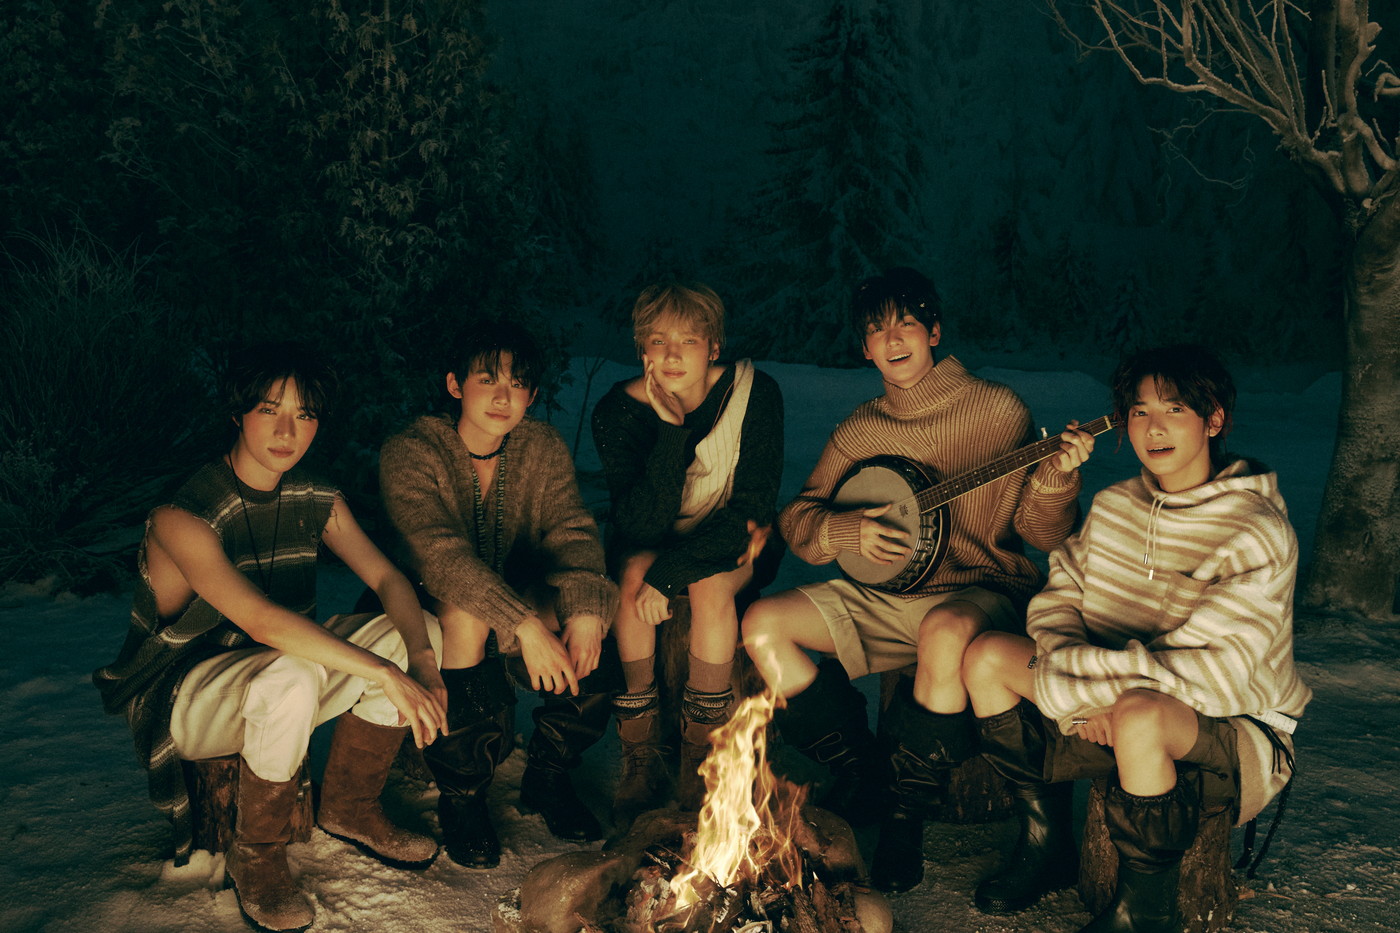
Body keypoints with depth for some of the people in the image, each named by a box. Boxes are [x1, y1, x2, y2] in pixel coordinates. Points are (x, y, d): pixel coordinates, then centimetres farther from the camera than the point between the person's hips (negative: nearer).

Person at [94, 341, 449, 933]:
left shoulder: (318, 501, -2)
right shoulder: (184, 518, -25)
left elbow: (388, 579, -8)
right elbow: (262, 621, -37)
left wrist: (422, 660, -27)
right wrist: (384, 672, -40)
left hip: (271, 675, 7)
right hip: (178, 700, -6)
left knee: (420, 629, -10)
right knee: (292, 675, -38)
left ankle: (349, 808, 6)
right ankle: (254, 857, -12)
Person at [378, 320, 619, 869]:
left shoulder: (543, 449, -2)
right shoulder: (410, 454, -18)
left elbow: (572, 533, -13)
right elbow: (440, 556, -31)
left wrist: (583, 611, -33)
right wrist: (524, 625, -43)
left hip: (521, 602, 4)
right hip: (425, 614, -4)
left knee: (592, 624, -24)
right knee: (466, 613, -36)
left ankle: (547, 776, -2)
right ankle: (460, 796, -18)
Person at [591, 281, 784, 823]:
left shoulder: (755, 394, -19)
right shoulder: (618, 410, -17)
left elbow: (755, 509, -22)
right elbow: (641, 526, -25)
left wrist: (670, 576, -31)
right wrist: (672, 429, -34)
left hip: (734, 551, -1)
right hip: (648, 544, 1)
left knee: (710, 585, -33)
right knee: (634, 569, -32)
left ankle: (700, 763, -19)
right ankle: (642, 761, -22)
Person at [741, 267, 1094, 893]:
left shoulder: (997, 410, -3)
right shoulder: (859, 430, 10)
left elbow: (1042, 534, -6)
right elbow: (797, 520, 8)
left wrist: (1056, 476, -26)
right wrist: (846, 530, -12)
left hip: (980, 590, -5)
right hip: (884, 599, 5)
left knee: (945, 635, -40)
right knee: (761, 626, -13)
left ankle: (905, 818, -17)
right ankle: (858, 772, 5)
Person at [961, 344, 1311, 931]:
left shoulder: (1257, 533, -19)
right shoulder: (1112, 507, 2)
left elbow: (1214, 673, -27)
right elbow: (1058, 598, 5)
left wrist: (1071, 680, -26)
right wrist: (1088, 691, -16)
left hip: (1236, 732, -6)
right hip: (1111, 704, 7)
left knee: (1138, 714, -40)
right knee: (986, 657, -9)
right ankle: (1047, 841, 7)